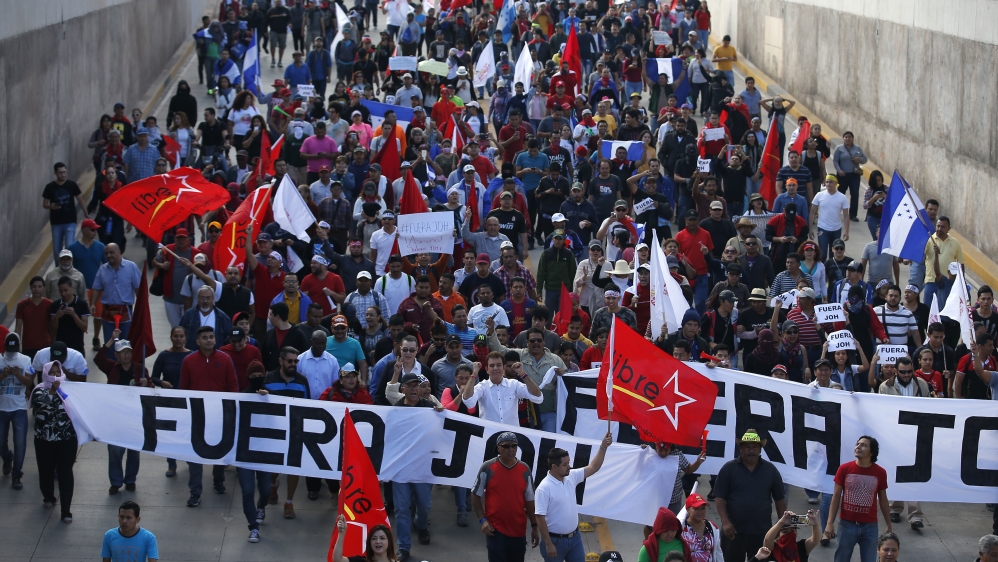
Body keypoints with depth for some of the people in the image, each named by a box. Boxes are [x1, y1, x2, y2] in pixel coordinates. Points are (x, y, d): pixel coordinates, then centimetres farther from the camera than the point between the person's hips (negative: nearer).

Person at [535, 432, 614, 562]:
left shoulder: (571, 477, 0)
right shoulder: (544, 488, -21)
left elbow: (593, 467, 6)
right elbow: (540, 518, -21)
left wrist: (603, 447, -7)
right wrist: (548, 544, -21)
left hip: (575, 537, 7)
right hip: (555, 540, -7)